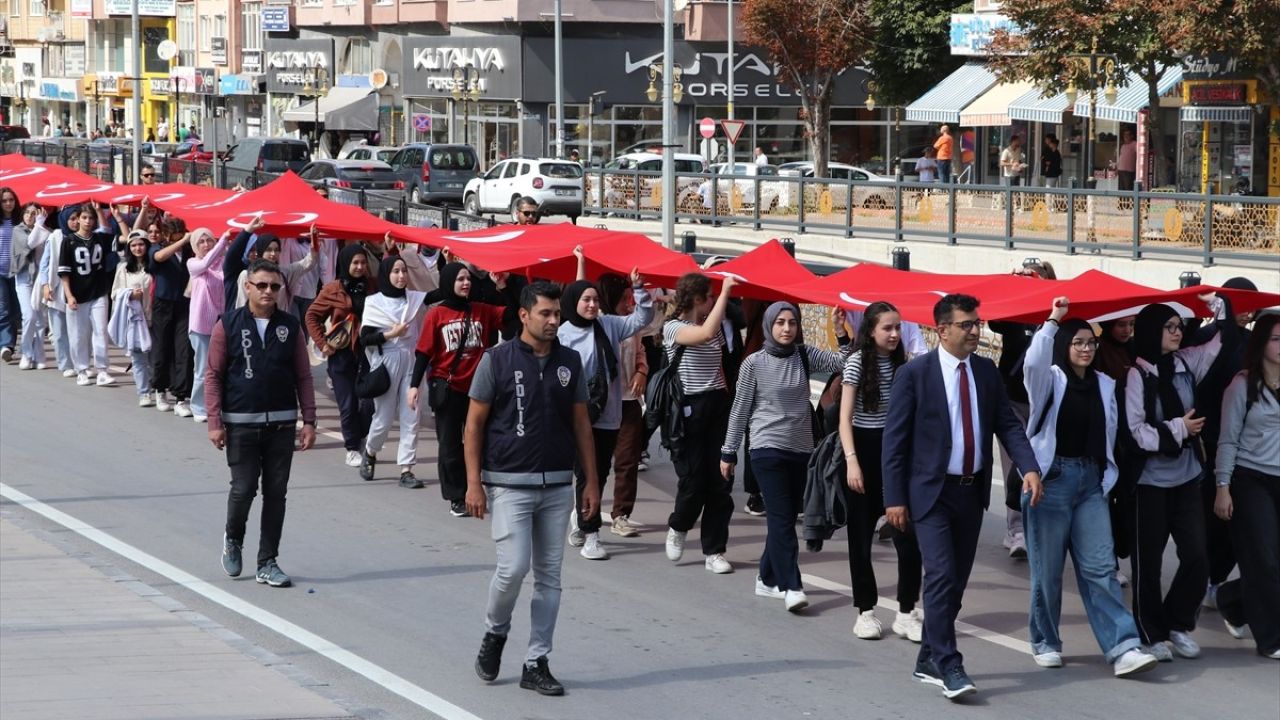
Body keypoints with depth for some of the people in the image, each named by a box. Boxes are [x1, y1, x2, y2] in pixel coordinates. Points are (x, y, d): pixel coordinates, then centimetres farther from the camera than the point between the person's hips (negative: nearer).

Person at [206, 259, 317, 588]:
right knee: (243, 488, -5)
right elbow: (213, 375, -1)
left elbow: (303, 376, 7)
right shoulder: (228, 325, -2)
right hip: (241, 423, -2)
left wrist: (309, 420, 2)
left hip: (282, 424, 2)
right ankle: (233, 539, 25)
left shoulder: (290, 327, 5)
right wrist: (214, 422, -7)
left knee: (276, 493, 4)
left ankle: (267, 563, 13)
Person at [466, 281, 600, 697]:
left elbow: (581, 424, 12)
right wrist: (473, 483, -9)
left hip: (558, 486, 4)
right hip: (510, 485, -4)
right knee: (514, 566, -13)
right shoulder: (497, 360, -4)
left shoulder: (569, 363, 7)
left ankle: (536, 664, 12)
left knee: (549, 576, 5)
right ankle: (495, 633, 16)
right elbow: (475, 423, -3)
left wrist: (591, 482, 8)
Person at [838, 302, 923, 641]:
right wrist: (852, 461, -20)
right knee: (862, 536, 6)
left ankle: (907, 613, 2)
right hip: (864, 451, -3)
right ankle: (866, 612, 15)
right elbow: (845, 418, -10)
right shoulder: (857, 363, -6)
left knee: (908, 535, -6)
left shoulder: (902, 363, 5)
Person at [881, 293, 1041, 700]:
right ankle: (948, 666, -13)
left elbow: (1007, 424, 5)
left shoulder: (986, 372, 6)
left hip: (972, 491, 6)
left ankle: (929, 660, 21)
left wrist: (1029, 467, -13)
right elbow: (895, 439, -7)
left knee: (957, 580, 10)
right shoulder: (914, 373, -8)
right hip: (932, 491, -5)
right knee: (942, 575, -14)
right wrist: (895, 498, -10)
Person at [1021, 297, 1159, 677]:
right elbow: (1033, 362, -25)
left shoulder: (1105, 384, 12)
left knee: (1100, 567, -4)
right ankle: (1045, 642, 19)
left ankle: (1123, 648, -12)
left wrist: (1106, 475, 9)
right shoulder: (1050, 379, -2)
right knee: (1048, 569, 4)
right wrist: (1053, 321, -24)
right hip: (1052, 478, -3)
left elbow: (1110, 432, 14)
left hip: (1091, 481, 3)